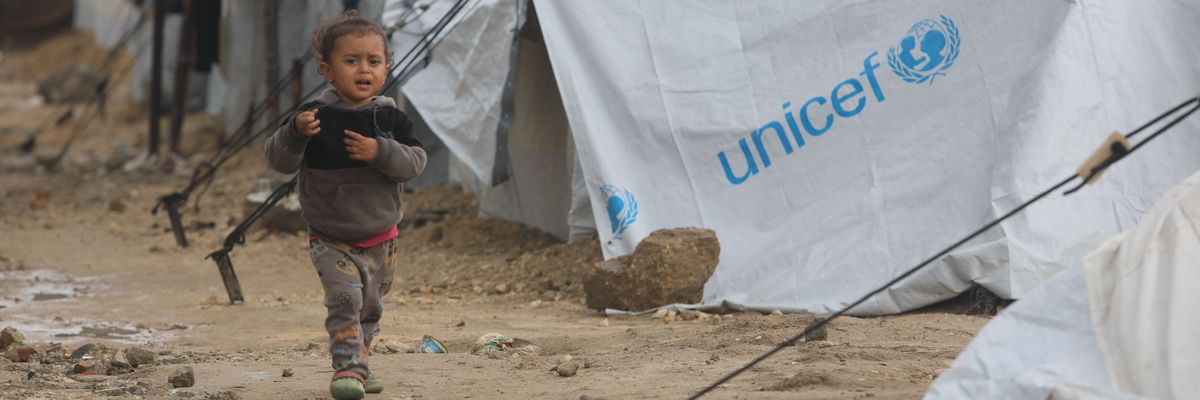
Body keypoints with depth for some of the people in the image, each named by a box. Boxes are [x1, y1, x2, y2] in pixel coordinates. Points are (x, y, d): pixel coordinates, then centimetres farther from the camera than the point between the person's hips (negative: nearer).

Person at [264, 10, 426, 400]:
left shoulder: (390, 118, -6)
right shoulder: (315, 116, -13)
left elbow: (415, 161, -11)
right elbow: (279, 160, -16)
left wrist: (381, 152, -28)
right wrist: (295, 133, -35)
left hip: (380, 237, 3)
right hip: (331, 239, -3)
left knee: (370, 308, 17)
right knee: (344, 298, -21)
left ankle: (357, 362, 35)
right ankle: (348, 366, -18)